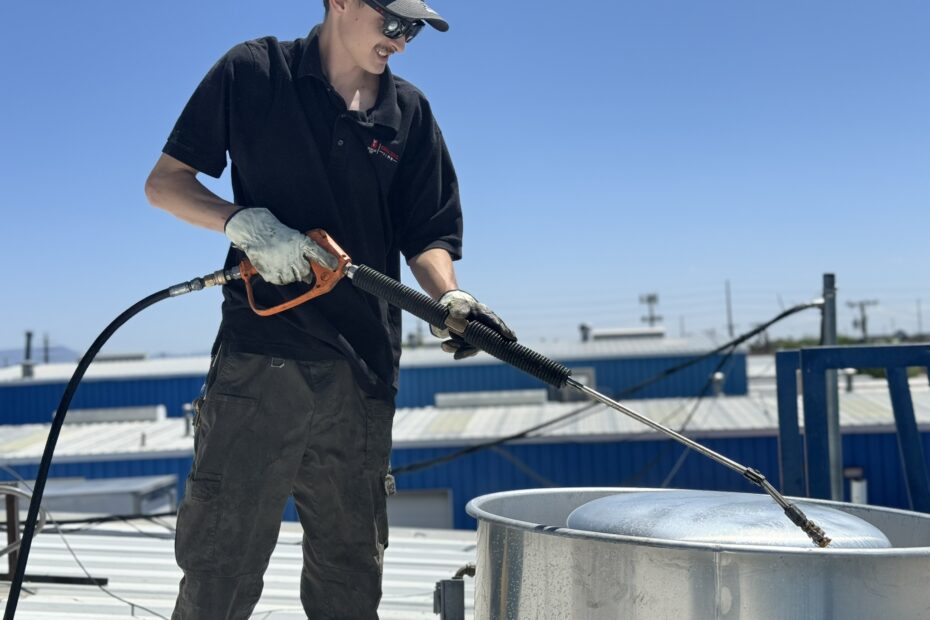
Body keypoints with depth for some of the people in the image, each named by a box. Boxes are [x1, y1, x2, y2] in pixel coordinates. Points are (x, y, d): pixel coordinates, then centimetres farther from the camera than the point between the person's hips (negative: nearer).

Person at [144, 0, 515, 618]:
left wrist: (450, 297, -9)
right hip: (259, 362, -3)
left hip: (363, 374, 4)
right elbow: (164, 182, 6)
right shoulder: (252, 72, 3)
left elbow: (426, 237, 12)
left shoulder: (409, 112, 13)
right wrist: (243, 221, -13)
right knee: (220, 569, -3)